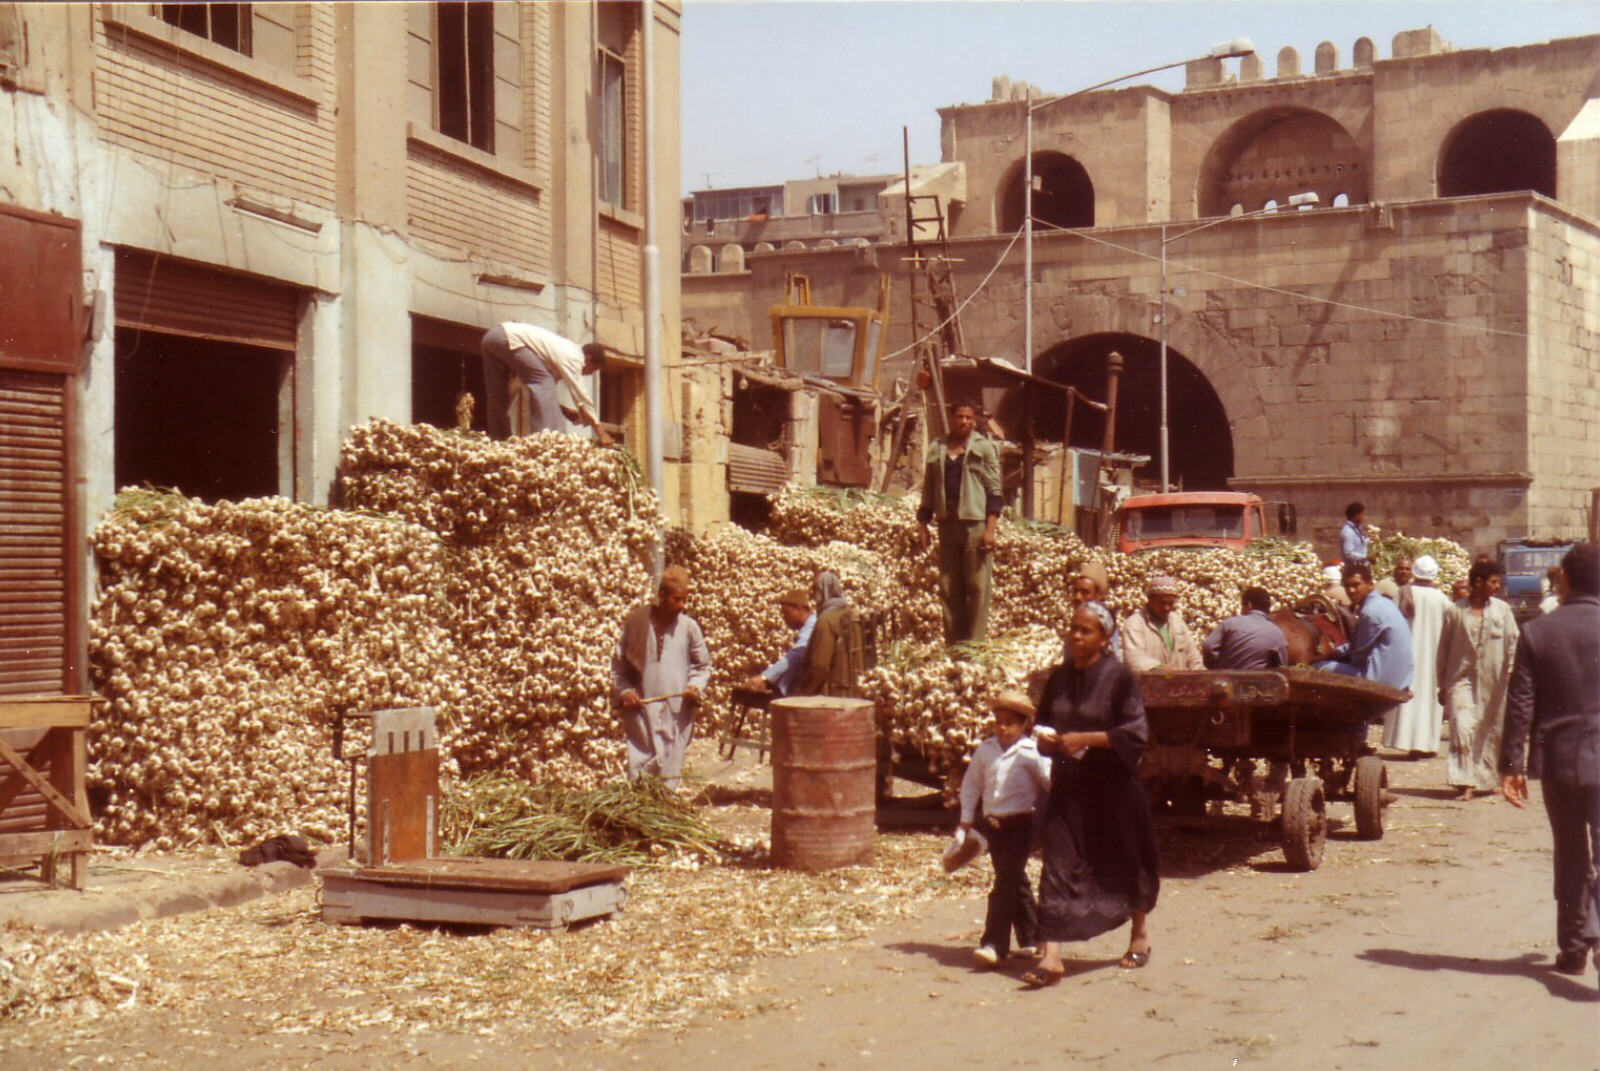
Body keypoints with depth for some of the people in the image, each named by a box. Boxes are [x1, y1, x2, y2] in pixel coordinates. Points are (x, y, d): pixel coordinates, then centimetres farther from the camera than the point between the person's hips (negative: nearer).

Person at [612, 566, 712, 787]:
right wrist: (623, 690, -5)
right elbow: (619, 663, 8)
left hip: (677, 712, 1)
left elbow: (703, 665, 12)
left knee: (669, 776, 1)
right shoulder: (636, 620, 0)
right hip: (640, 709, 0)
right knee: (639, 771, -2)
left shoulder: (689, 627, 1)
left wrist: (696, 686, -7)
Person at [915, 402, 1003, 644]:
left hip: (975, 524, -4)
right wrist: (923, 524, 9)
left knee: (977, 586, -6)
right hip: (947, 523, 4)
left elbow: (994, 490, -2)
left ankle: (975, 642, -5)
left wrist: (990, 528, -11)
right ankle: (953, 642, 9)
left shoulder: (985, 448, 3)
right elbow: (928, 490, 18)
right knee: (949, 588, 5)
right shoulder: (937, 451, 14)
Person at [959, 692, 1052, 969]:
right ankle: (1031, 937, 30)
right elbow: (971, 784, 16)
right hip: (993, 824, 5)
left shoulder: (1031, 753, -8)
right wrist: (966, 821, 15)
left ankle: (995, 945, -15)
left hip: (1021, 824, -5)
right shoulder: (985, 750, 5)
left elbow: (1052, 782, -6)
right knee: (1016, 882, 16)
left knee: (1006, 882, -12)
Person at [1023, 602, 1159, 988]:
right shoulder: (1058, 678, 6)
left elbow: (1137, 733, -15)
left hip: (1112, 786, -4)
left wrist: (1085, 739, -21)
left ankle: (1140, 931, 38)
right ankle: (1052, 955, -9)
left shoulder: (1119, 677, -9)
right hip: (1067, 785, 4)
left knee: (1124, 859, 13)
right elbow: (1043, 724, 18)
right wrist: (1046, 739, -5)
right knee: (1059, 865, -6)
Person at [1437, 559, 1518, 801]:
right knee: (1462, 727, -13)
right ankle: (1465, 783, -13)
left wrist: (1512, 668, -11)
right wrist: (1442, 685, 6)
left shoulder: (1502, 609, 5)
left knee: (1491, 730, 8)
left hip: (1493, 681, 2)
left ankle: (1487, 780, 23)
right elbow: (1444, 649, 6)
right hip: (1462, 679, -2)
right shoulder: (1455, 612, 1)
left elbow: (1513, 640, 4)